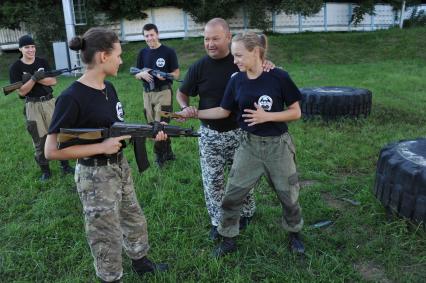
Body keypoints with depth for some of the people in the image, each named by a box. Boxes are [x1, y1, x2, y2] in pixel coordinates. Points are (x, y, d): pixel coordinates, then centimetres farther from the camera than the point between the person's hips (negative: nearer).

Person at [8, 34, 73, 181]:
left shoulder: (42, 62, 3)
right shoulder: (15, 67, -6)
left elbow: (53, 81, -6)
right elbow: (22, 92, -12)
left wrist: (36, 78, -18)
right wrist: (34, 78, -24)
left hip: (49, 102, 3)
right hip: (32, 106, -3)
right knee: (39, 140, 6)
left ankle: (65, 165, 21)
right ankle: (45, 170, 19)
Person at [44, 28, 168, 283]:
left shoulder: (109, 88, 2)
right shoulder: (72, 98, -23)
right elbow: (52, 151, -21)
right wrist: (102, 147, -22)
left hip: (120, 167, 8)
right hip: (95, 176, -8)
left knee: (135, 221, 24)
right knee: (107, 237, 10)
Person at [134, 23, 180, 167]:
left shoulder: (168, 52, -4)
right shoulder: (142, 53, 9)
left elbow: (176, 73, -3)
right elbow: (136, 74, 13)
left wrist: (165, 76, -23)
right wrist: (142, 74, -10)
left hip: (163, 92, -5)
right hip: (147, 93, 6)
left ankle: (160, 156, 8)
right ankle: (168, 153, 22)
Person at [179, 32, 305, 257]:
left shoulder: (279, 77, -15)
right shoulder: (237, 81, -5)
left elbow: (296, 112, -9)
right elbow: (224, 111, 6)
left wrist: (266, 116, -22)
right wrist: (195, 113, -3)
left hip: (278, 146, -2)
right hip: (249, 145, 3)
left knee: (289, 195, 14)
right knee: (232, 196, 5)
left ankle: (294, 233, 42)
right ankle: (228, 240, 27)